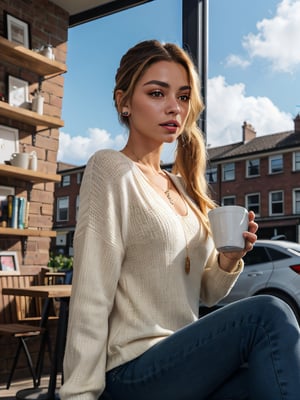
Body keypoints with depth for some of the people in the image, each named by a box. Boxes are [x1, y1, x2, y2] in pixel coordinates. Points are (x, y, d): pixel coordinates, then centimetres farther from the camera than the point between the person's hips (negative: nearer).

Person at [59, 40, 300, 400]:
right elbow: (91, 300, -13)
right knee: (269, 314, -23)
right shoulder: (110, 168, -7)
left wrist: (228, 261, -4)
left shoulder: (182, 187, 13)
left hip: (185, 362, 6)